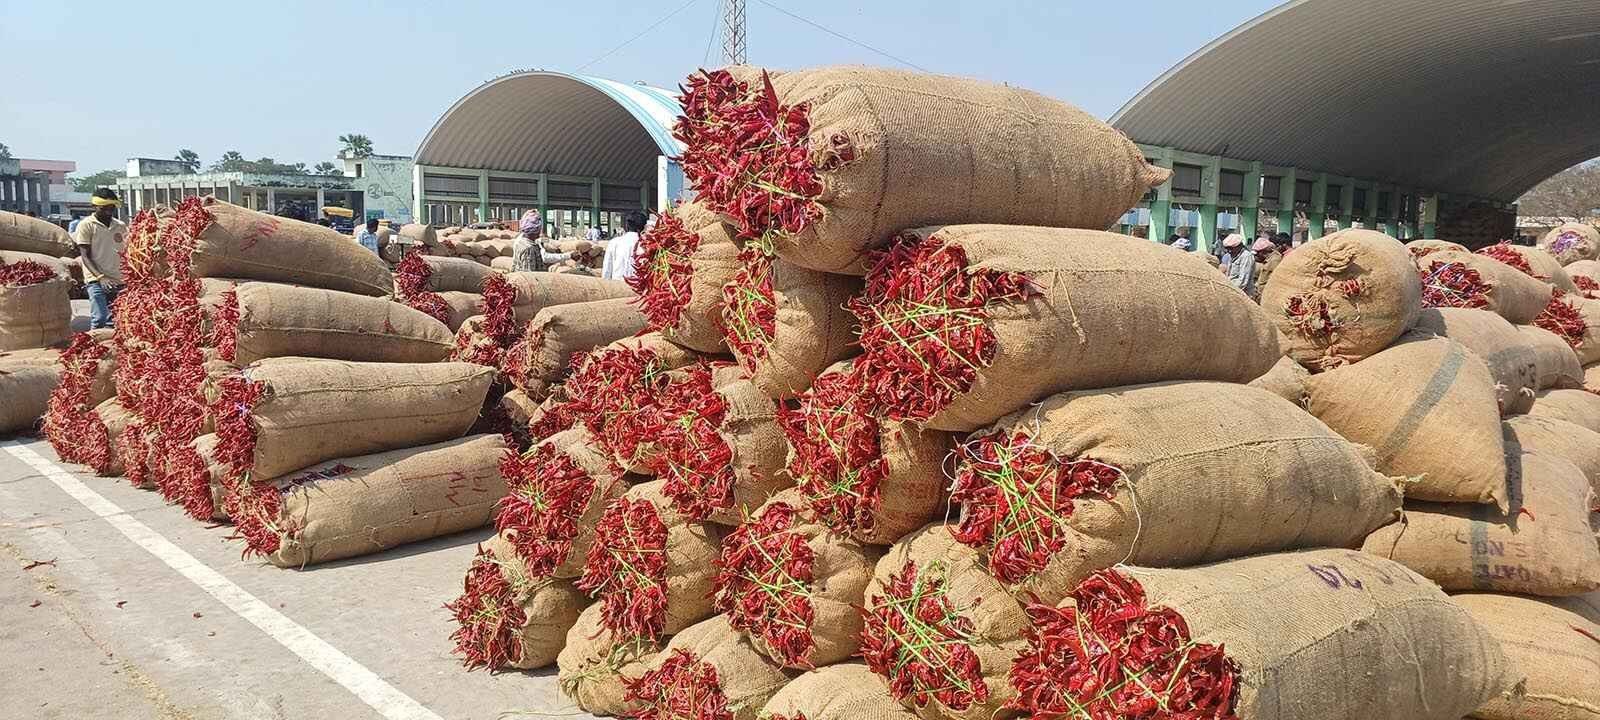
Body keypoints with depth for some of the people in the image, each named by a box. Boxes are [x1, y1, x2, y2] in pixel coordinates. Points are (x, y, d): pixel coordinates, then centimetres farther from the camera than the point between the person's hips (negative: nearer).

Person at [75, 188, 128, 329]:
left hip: (118, 281, 4)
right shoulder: (86, 225, 0)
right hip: (96, 280, -4)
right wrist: (100, 277, -18)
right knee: (99, 320, -15)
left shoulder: (121, 226, 13)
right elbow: (85, 256, -5)